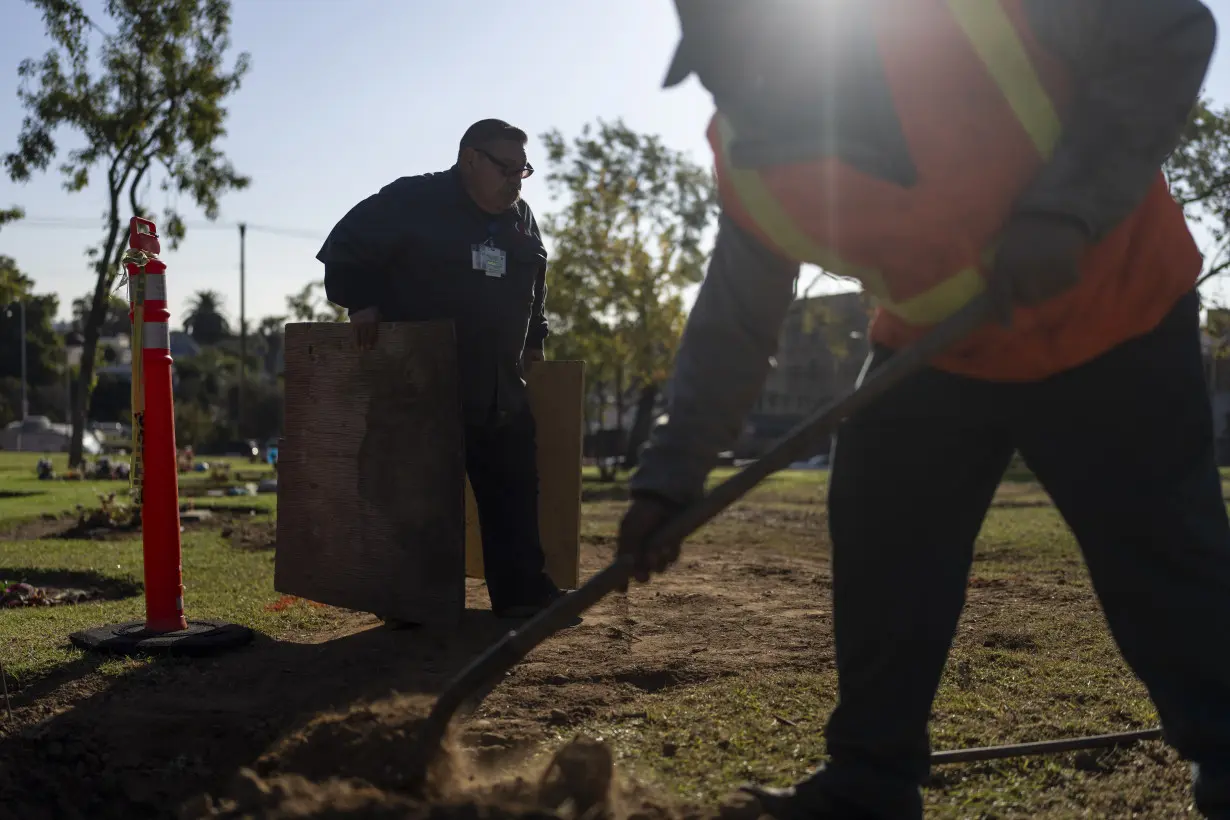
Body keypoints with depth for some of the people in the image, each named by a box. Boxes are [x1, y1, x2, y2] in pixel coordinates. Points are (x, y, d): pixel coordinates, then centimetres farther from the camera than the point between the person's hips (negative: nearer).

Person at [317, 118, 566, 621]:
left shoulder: (520, 220, 13)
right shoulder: (413, 202, -7)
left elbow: (534, 291, 26)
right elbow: (346, 248, -3)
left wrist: (533, 341, 18)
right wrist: (361, 302, -12)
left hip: (500, 391, 6)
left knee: (515, 491, 6)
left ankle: (523, 591, 13)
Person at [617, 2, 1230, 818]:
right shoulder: (749, 165, -12)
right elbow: (732, 329, -4)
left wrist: (1068, 207, -29)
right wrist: (671, 476, -8)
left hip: (1112, 321, -4)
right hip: (937, 349, 4)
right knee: (878, 553, 1)